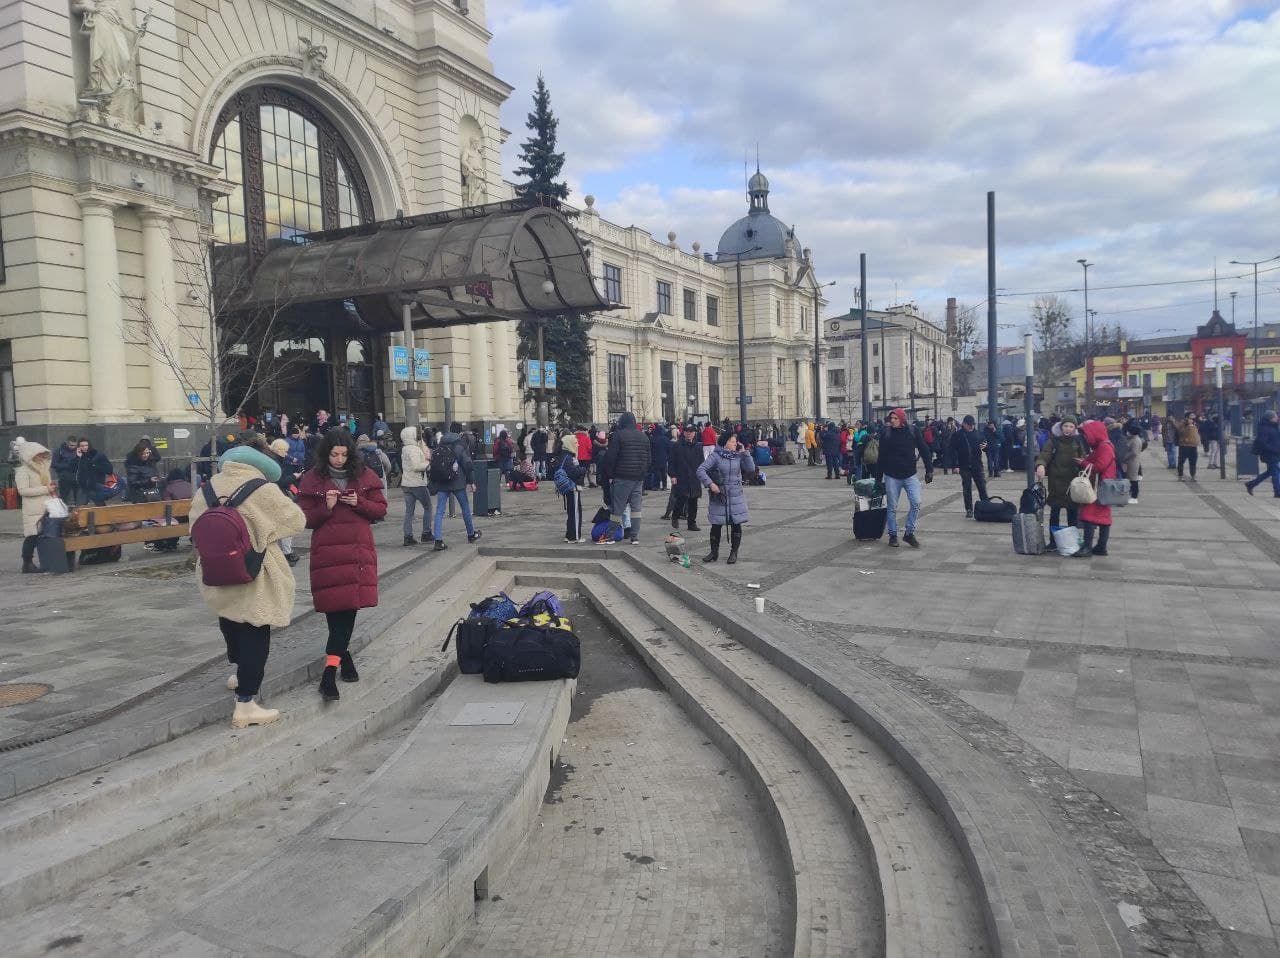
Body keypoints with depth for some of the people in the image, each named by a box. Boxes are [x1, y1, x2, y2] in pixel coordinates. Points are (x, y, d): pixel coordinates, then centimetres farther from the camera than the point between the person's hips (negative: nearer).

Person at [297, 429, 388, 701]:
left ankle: (331, 668, 8)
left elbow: (381, 509, 10)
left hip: (359, 550, 2)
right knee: (336, 605, -7)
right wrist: (326, 507, -12)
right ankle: (343, 655, 6)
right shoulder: (312, 479, 4)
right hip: (327, 551, -1)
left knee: (349, 605, 0)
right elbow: (305, 519, 5)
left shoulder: (364, 476, 7)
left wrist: (359, 503, -8)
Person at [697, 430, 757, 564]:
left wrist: (744, 452, -8)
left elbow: (750, 469, -4)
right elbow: (701, 470, -12)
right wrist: (710, 484, -20)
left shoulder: (738, 456, 3)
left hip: (736, 496, 3)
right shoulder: (715, 456, -8)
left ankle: (734, 552, 17)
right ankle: (714, 552, 20)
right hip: (719, 496, -2)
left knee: (736, 524, 4)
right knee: (716, 524, 4)